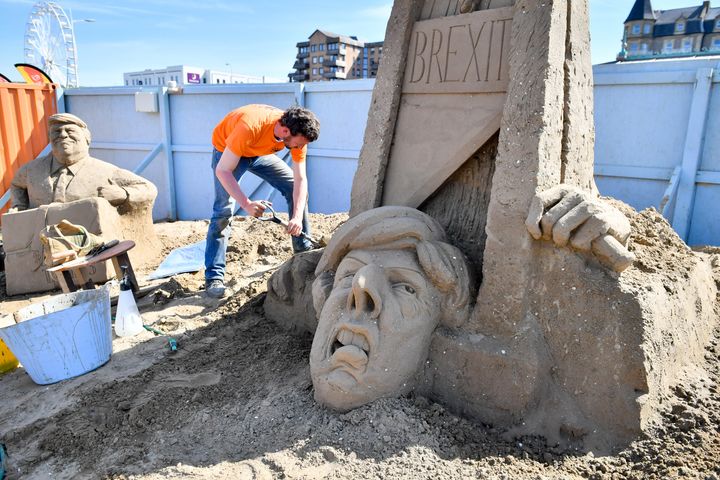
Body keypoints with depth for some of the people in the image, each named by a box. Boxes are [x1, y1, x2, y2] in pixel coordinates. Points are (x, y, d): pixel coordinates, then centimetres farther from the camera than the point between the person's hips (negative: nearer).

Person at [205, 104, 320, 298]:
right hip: (227, 150, -5)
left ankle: (305, 252, 9)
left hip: (260, 153, 5)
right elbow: (223, 170, -37)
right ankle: (214, 277, -13)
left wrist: (297, 217, -34)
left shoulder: (297, 134, -25)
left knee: (296, 188, -4)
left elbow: (300, 179, -22)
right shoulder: (249, 128, -43)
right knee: (223, 209, -19)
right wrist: (246, 203, -47)